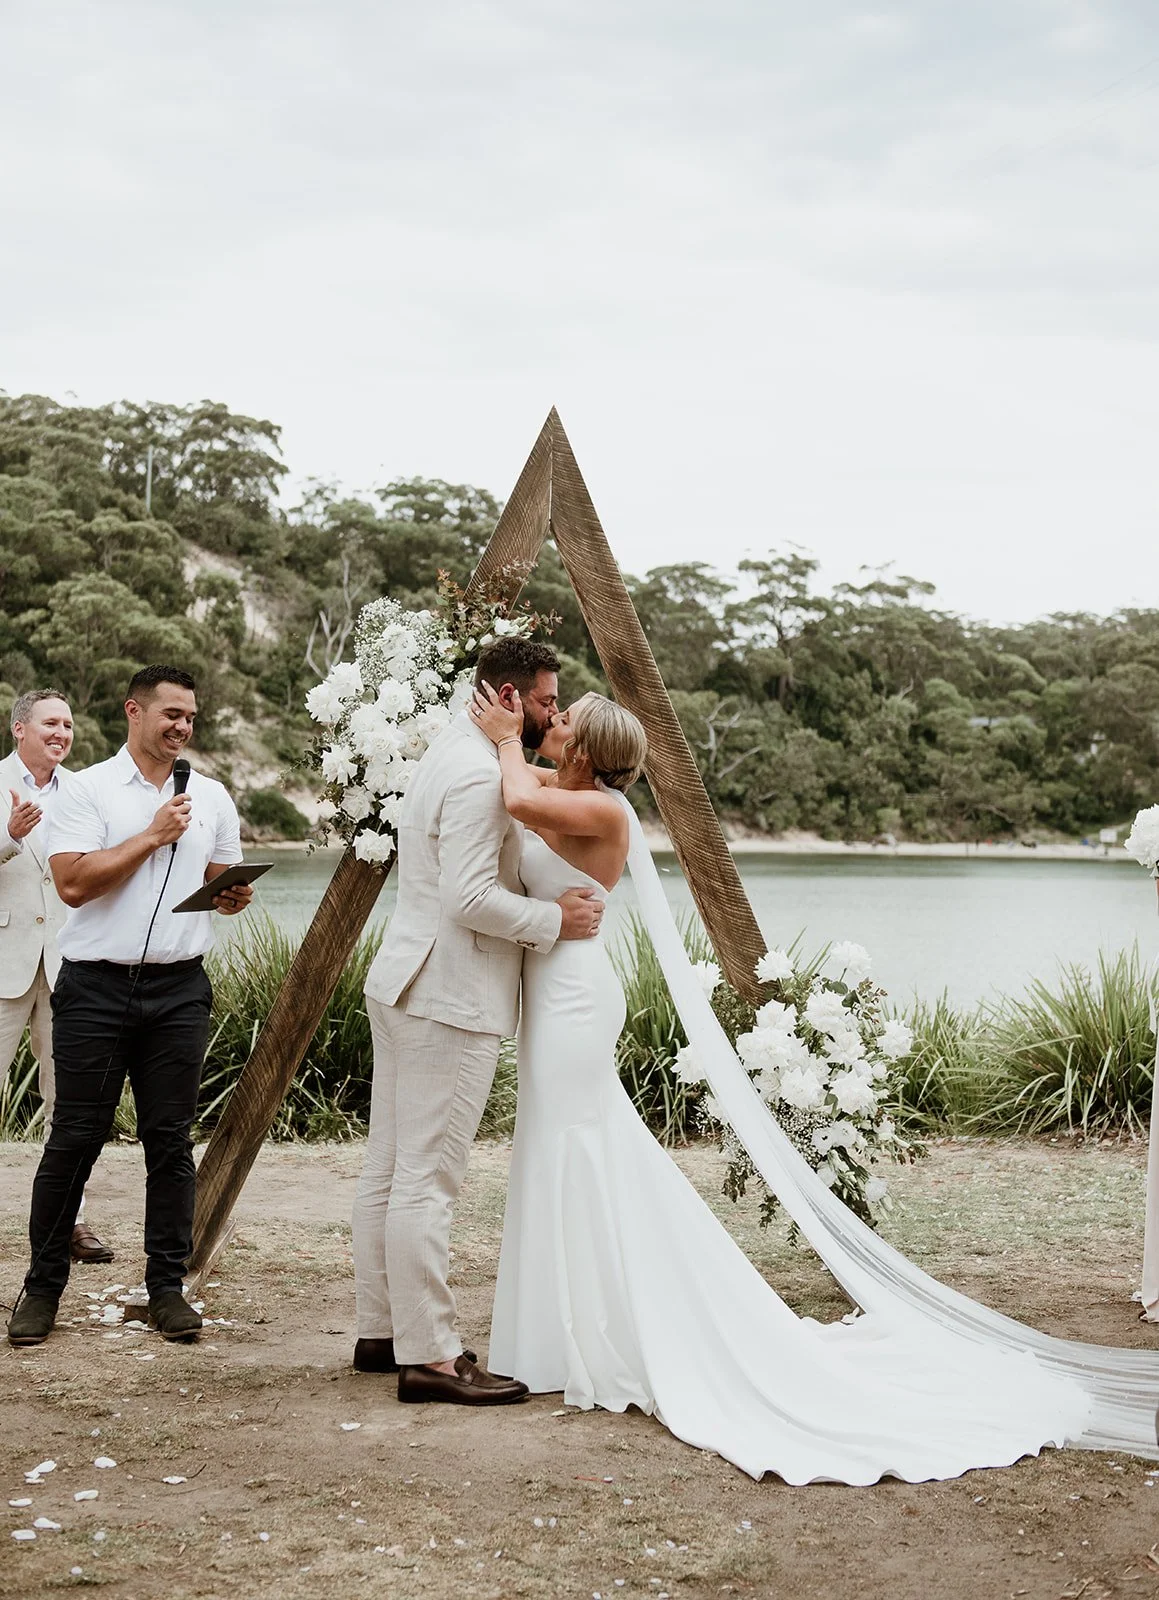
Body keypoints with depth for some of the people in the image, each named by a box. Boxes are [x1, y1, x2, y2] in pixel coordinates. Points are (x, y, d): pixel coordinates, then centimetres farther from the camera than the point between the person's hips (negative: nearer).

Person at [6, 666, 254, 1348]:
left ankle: (167, 1286, 13)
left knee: (171, 1139, 5)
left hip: (179, 990, 3)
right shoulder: (90, 789, 0)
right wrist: (153, 837, -10)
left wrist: (235, 896, -4)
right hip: (96, 986, -3)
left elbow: (223, 883, 19)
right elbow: (73, 882, -12)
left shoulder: (211, 797, 13)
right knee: (75, 1138, 0)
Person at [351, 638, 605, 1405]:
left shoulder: (452, 756, 17)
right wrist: (556, 919, -13)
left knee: (389, 1172, 13)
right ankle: (430, 1356, -3)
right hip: (449, 1002, -11)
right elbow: (471, 899, -24)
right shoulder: (479, 775, -17)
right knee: (426, 1183, -7)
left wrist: (548, 905, 13)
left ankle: (382, 1331, 22)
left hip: (408, 989, 11)